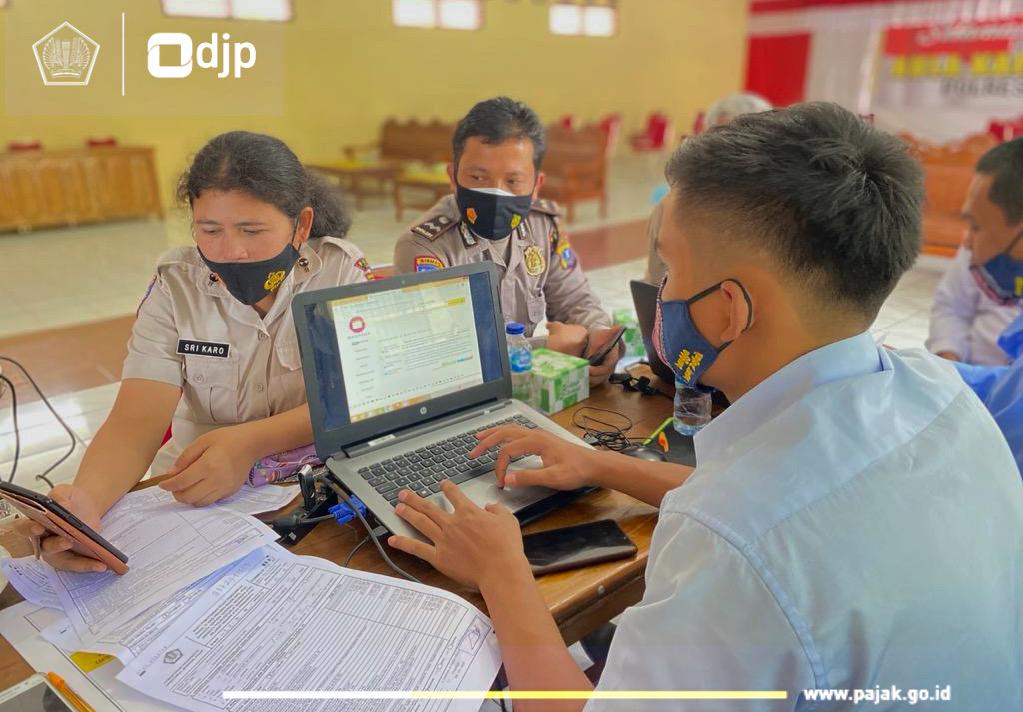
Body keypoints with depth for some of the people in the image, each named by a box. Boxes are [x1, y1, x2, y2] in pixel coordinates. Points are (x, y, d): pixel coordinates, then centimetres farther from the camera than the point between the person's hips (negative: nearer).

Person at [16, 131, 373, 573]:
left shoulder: (342, 270, -9)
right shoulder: (175, 286, -5)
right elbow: (136, 421, -14)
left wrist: (250, 442, -33)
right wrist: (85, 498, -36)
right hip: (193, 489, 3)